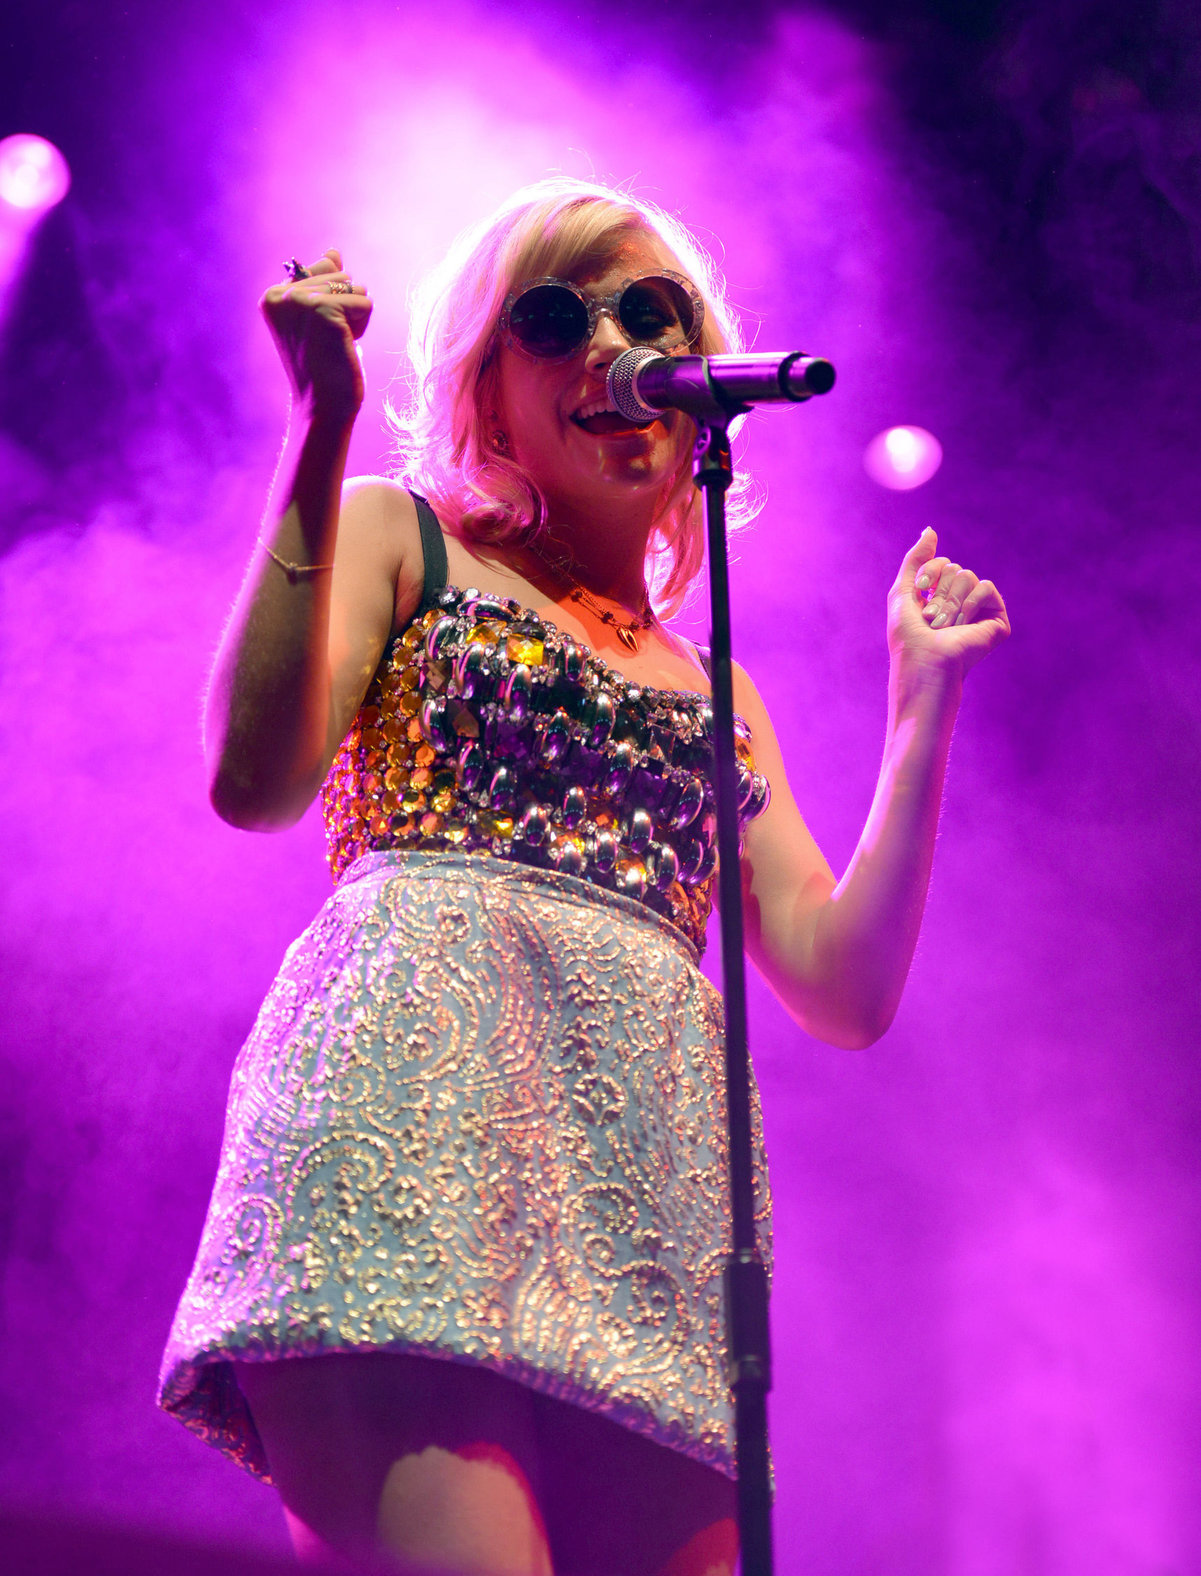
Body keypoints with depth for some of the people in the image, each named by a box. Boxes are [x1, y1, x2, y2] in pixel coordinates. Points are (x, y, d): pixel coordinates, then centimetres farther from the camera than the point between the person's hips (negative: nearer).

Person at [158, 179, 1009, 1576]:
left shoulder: (715, 691, 28)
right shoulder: (397, 534, 18)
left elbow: (844, 992, 17)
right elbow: (255, 780, -2)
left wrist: (924, 701, 18)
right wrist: (320, 436, -1)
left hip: (649, 1163, 5)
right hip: (421, 1074, -4)